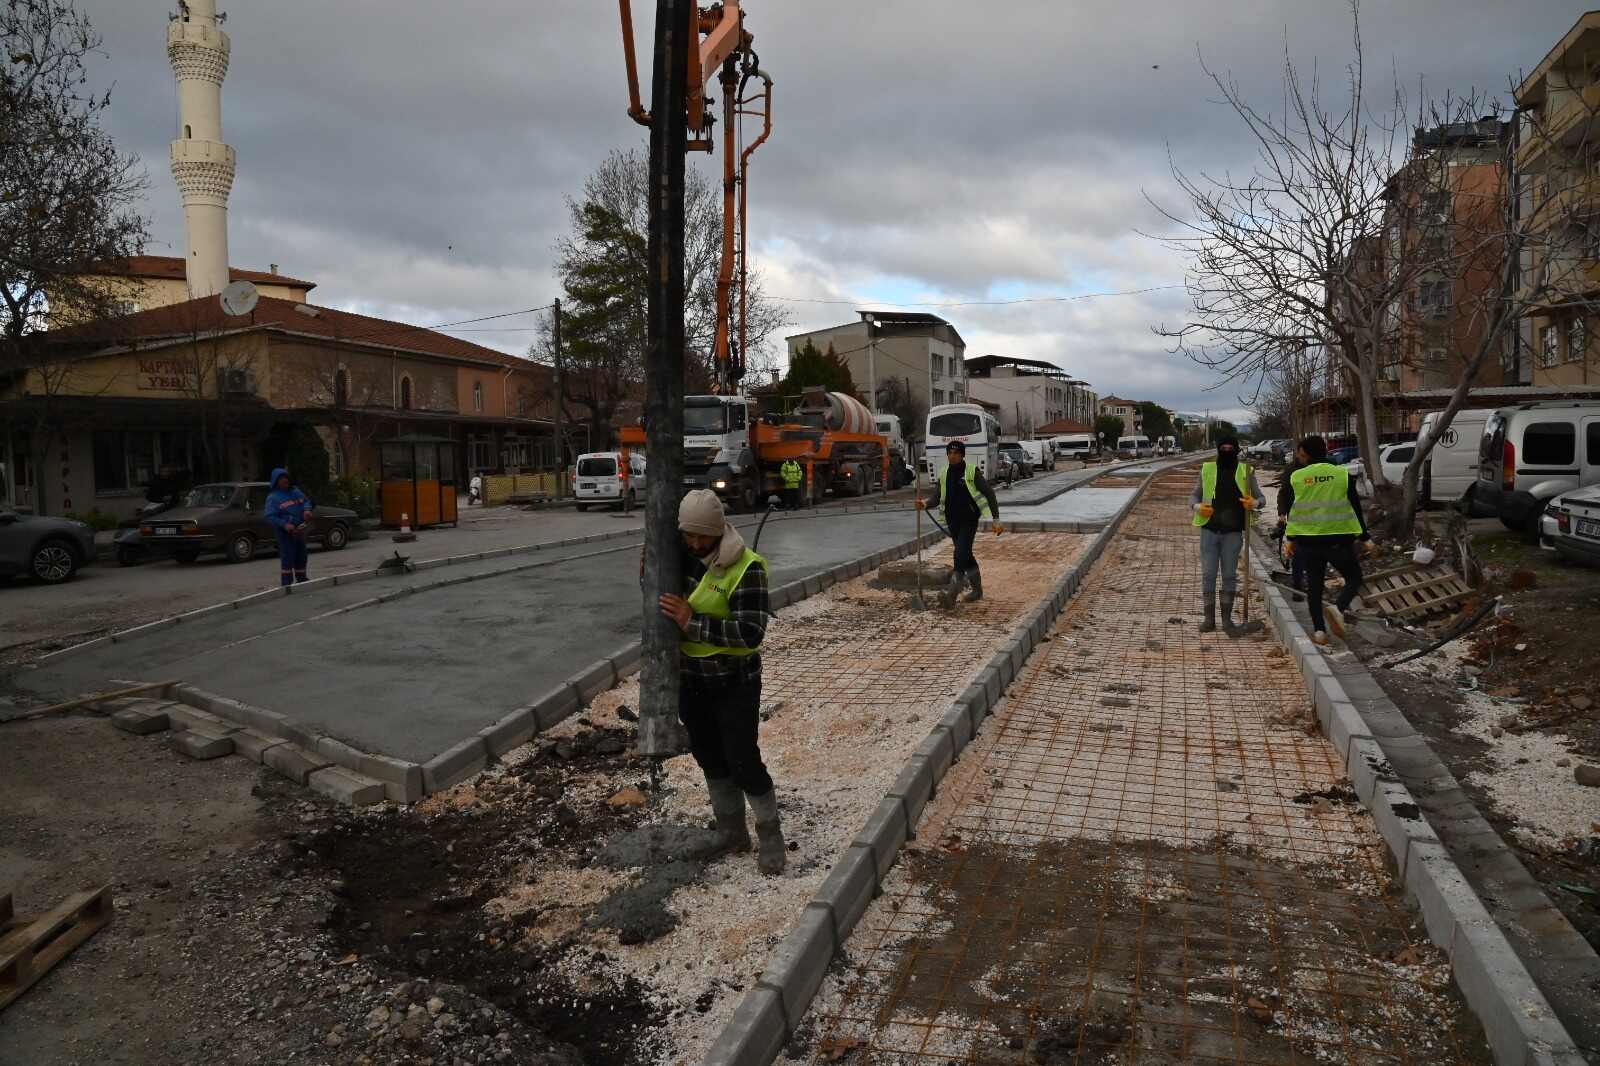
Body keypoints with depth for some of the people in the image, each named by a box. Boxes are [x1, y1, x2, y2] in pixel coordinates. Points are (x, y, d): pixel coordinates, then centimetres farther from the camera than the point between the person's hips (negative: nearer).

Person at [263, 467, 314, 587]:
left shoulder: (295, 491, 9)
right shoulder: (273, 497, -9)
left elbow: (306, 500, 20)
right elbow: (269, 516, -15)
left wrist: (307, 509, -3)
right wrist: (284, 524, -27)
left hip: (299, 530, 7)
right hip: (285, 532, -7)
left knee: (301, 556, 17)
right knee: (287, 558, -9)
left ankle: (301, 580, 32)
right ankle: (287, 584, -4)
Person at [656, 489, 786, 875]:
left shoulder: (746, 568, -20)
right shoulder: (680, 556, -1)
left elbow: (751, 632, -27)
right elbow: (657, 594, 16)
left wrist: (693, 623, -29)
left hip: (735, 682, -6)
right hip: (690, 679, 6)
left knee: (744, 761, -3)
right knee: (710, 757, 17)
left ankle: (770, 838, 18)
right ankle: (731, 833, 34)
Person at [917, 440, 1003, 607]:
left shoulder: (972, 472, -7)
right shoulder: (944, 474, 8)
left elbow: (989, 493, -5)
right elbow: (936, 498, 2)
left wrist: (996, 519, -8)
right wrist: (925, 504, -21)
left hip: (969, 520, -6)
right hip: (952, 521, 6)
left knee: (961, 553, -17)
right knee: (965, 555, 14)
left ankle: (952, 594, -23)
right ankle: (977, 589, 31)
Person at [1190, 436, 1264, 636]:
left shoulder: (1246, 471, 2)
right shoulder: (1207, 469, 4)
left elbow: (1260, 497, 7)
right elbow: (1194, 495, 10)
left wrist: (1254, 503, -17)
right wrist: (1198, 507, -12)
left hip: (1233, 532, 0)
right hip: (1209, 530, 1)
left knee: (1230, 575, 4)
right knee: (1208, 574, 3)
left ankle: (1227, 619, 13)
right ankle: (1209, 617, 14)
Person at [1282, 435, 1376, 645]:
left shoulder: (1296, 477, -1)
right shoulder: (1343, 474, -3)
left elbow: (1291, 510, 3)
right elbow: (1356, 508, -1)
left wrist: (1291, 539, 12)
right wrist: (1365, 537, 5)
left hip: (1308, 540, 2)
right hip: (1339, 539, -1)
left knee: (1314, 585, 12)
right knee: (1354, 577, 15)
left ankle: (1319, 630, 8)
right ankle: (1338, 608, -12)